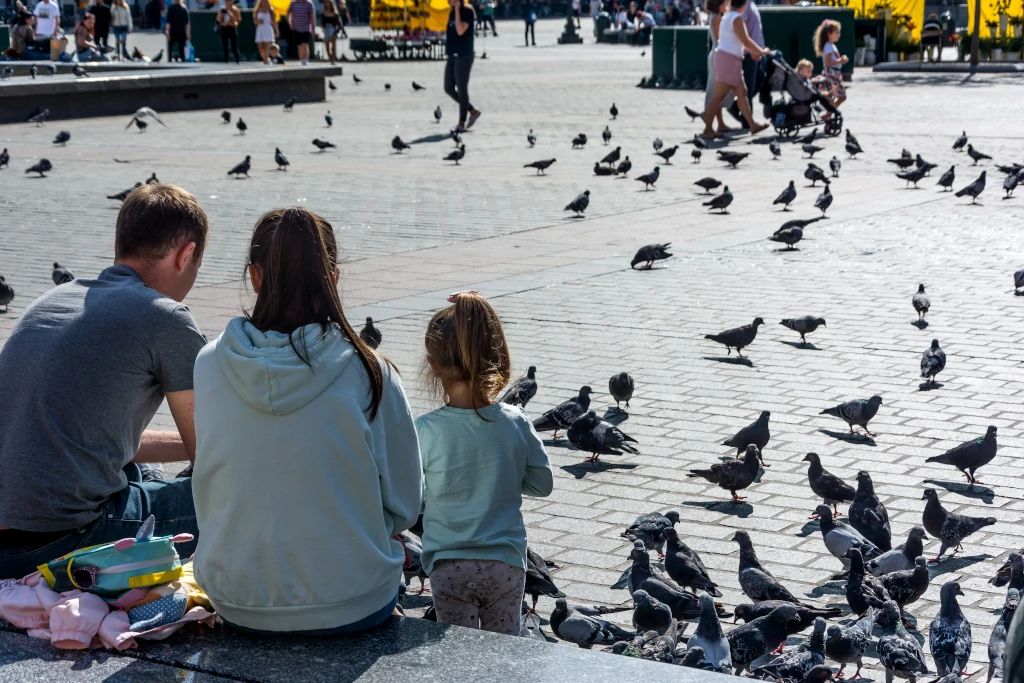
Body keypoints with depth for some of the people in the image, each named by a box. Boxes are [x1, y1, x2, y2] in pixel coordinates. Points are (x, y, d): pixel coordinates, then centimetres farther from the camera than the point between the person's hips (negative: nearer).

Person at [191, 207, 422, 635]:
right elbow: (405, 506, -4)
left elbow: (206, 492, 6)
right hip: (351, 608, -2)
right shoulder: (370, 374, -14)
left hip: (236, 604, 3)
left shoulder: (210, 364, -7)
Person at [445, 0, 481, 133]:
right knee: (449, 88, 8)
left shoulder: (467, 11, -10)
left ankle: (462, 124, 2)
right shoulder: (452, 12, 13)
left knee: (462, 89, -4)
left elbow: (460, 31, -22)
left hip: (463, 56, -9)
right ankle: (473, 111, 21)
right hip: (452, 56, 9)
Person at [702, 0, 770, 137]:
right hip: (728, 59, -10)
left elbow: (741, 41, 21)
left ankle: (752, 124, 13)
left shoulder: (728, 16, 16)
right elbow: (745, 41, -13)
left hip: (731, 60, 10)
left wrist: (757, 51, 22)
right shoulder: (736, 18, -14)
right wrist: (762, 51, 0)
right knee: (719, 95, -7)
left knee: (741, 92, 10)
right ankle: (708, 129, -4)